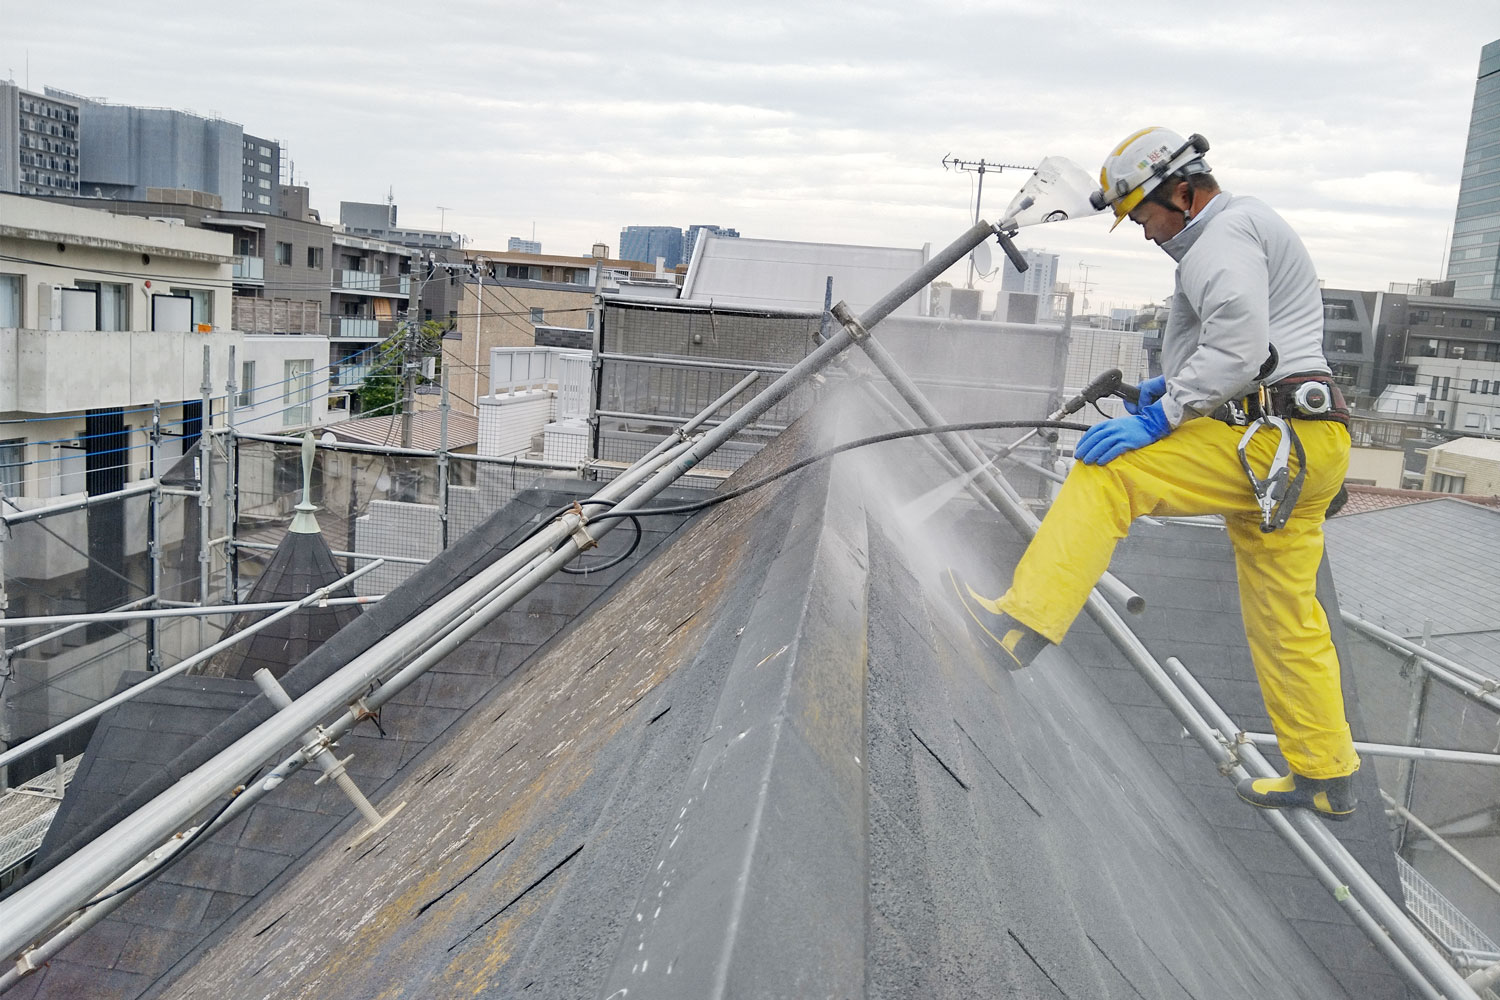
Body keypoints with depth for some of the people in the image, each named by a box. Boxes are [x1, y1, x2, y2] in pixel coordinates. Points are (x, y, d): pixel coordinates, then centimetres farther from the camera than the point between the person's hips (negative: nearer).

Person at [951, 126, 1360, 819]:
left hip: (1271, 441, -10)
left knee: (1107, 471, -14)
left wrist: (1160, 417, -22)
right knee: (1284, 618, 14)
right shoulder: (1253, 228, 27)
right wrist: (1175, 384, 22)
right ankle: (1325, 776, 23)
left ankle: (1021, 626, -20)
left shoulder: (1223, 233, -6)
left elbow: (1239, 341, -21)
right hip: (1308, 450, 10)